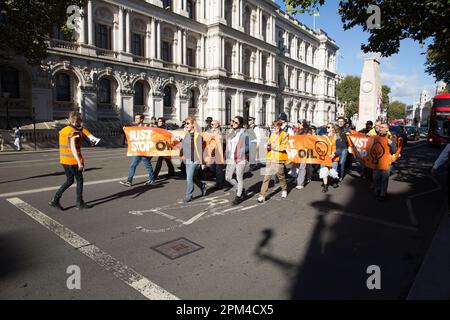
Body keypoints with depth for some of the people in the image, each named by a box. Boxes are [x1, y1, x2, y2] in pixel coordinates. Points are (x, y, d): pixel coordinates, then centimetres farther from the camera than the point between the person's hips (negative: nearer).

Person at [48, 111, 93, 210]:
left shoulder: (63, 130, 10)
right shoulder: (74, 132, -18)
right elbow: (73, 148, -27)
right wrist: (79, 162, -29)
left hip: (64, 160, 8)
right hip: (73, 161, -8)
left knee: (69, 181, 18)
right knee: (80, 181, 7)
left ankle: (55, 199, 11)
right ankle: (80, 203, 15)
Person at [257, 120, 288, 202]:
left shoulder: (284, 135, -4)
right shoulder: (272, 134, 15)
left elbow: (283, 147, -13)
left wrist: (273, 146, -17)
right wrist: (268, 145, 1)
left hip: (279, 159, -4)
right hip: (270, 158, 5)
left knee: (280, 176, 13)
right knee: (266, 176, -4)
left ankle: (284, 190, 40)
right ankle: (262, 195, -4)